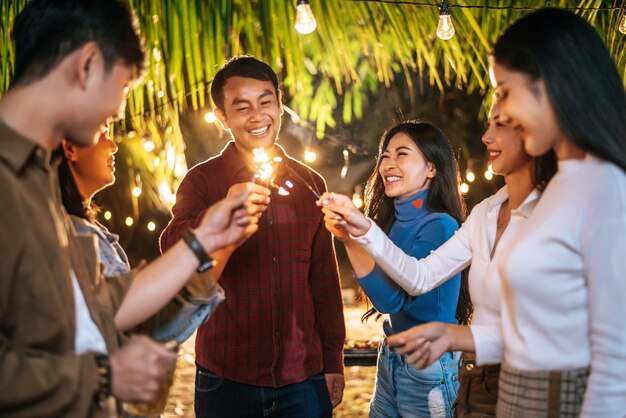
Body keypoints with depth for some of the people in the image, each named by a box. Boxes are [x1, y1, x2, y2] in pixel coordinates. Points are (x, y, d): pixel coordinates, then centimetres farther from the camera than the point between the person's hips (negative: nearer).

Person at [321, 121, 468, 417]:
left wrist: (351, 237, -33)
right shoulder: (392, 222, 5)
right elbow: (386, 301, 3)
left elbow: (391, 300, -26)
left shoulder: (440, 226, -17)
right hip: (389, 359, 7)